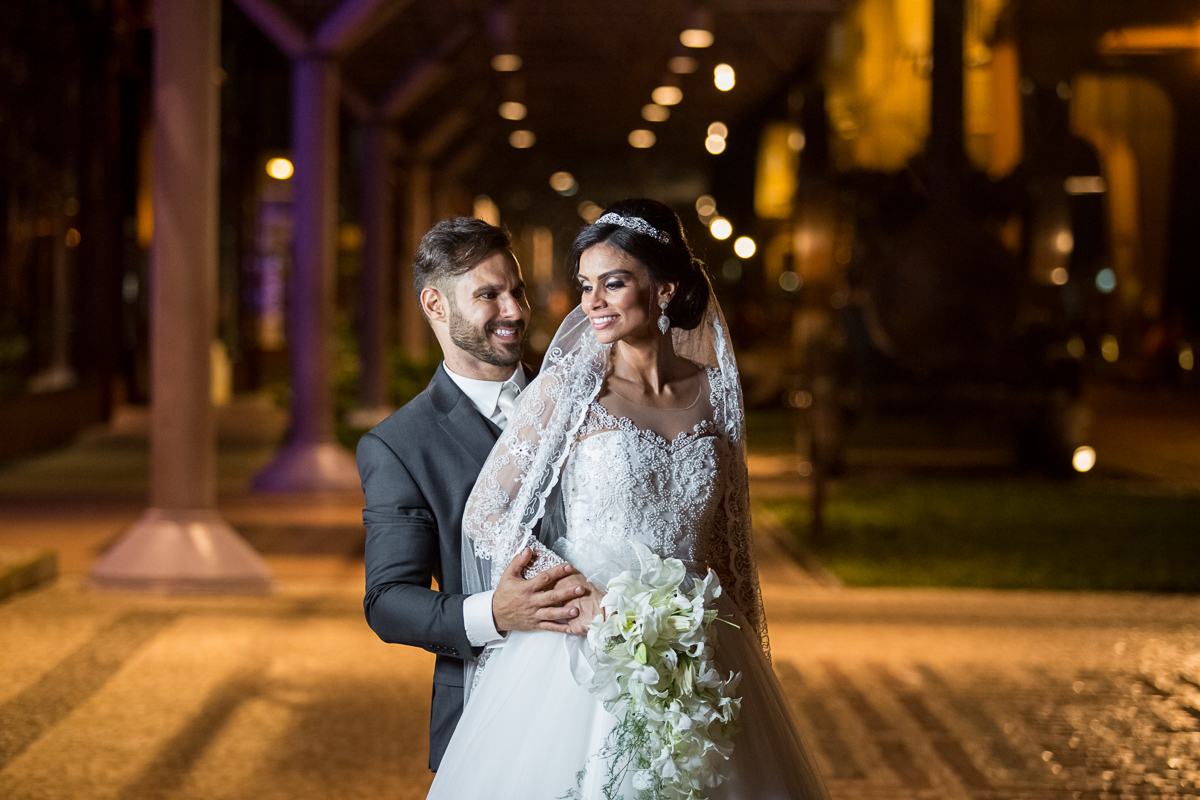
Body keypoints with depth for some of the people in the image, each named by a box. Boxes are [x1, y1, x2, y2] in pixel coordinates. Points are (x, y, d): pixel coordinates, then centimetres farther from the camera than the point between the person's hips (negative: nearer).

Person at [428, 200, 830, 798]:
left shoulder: (711, 390, 4)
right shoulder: (566, 390, -6)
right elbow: (486, 516, -6)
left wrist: (738, 640, 14)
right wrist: (588, 598, -16)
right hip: (586, 655, -3)